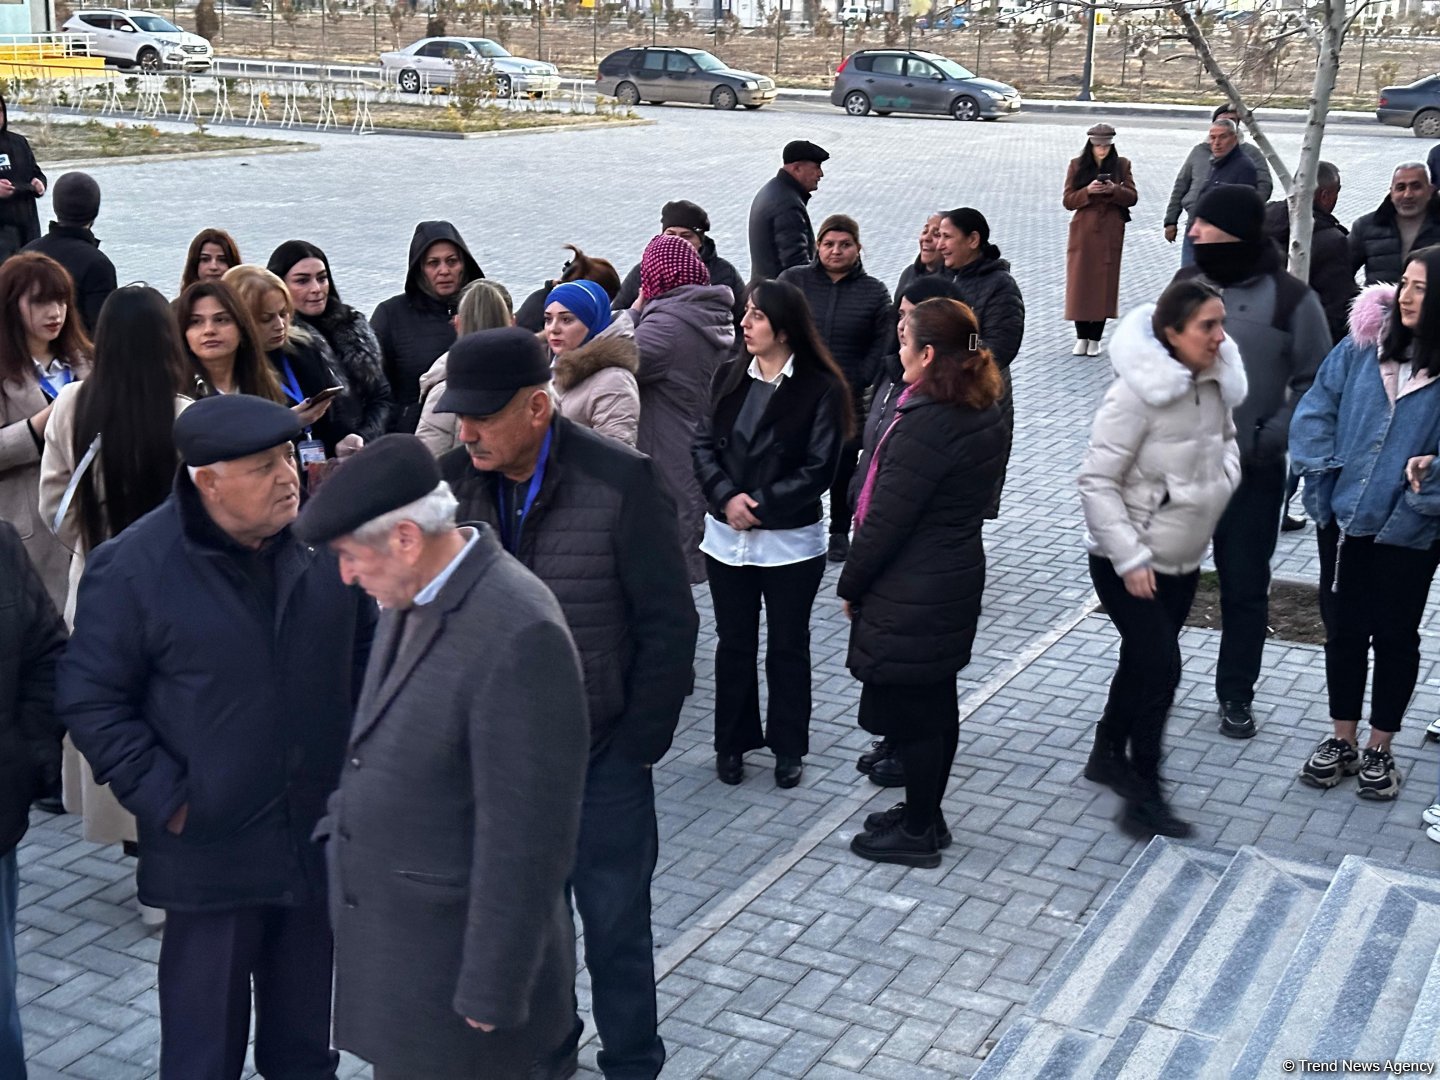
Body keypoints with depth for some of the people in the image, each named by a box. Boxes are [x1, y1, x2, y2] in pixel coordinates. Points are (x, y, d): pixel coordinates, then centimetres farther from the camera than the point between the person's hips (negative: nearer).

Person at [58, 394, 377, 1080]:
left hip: (322, 835, 4)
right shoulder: (132, 567, -14)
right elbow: (90, 700, -8)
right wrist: (163, 798, -13)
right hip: (211, 849, -3)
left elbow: (364, 648, 11)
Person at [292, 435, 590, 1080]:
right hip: (387, 931, 8)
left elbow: (524, 837, -23)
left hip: (453, 953, -8)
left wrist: (492, 991, -18)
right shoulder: (414, 594, 0)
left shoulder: (518, 636, -26)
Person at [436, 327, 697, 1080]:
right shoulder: (454, 479, -7)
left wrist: (639, 744, -9)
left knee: (615, 925, 12)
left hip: (602, 757, -3)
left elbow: (668, 624, -10)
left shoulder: (620, 482, -16)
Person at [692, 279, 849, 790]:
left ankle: (788, 747, 25)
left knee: (788, 647, 10)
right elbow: (704, 444, 1)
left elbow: (818, 470, -13)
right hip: (727, 537, 4)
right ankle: (732, 743, 27)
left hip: (791, 542, -3)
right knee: (734, 643, 13)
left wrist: (759, 504, -17)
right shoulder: (729, 375, 3)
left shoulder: (821, 389, -10)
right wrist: (727, 497, -15)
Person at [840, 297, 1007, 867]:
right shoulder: (984, 414, 4)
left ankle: (917, 832, 18)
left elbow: (887, 519, -22)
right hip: (957, 578, 9)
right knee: (936, 702, 19)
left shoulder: (926, 424, -25)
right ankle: (926, 814, 34)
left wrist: (851, 584, -8)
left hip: (910, 594, -9)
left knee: (909, 711, 5)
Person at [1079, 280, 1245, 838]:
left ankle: (1108, 755, 39)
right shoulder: (1137, 393, -23)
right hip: (1129, 562, -7)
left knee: (1143, 661, 18)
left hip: (1184, 558, 7)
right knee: (1160, 667, -10)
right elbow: (1096, 481, -21)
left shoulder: (1216, 383, -2)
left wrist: (1225, 478, -1)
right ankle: (1144, 797, 1)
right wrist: (1131, 558, -23)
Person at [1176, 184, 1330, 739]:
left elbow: (1315, 384, -5)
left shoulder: (1290, 299, -10)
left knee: (1245, 587, 8)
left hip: (1252, 472, -3)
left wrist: (1271, 438, -13)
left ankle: (1236, 695, 23)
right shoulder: (1186, 282, 2)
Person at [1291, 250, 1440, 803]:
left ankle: (1380, 751, 28)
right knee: (1342, 630, 14)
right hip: (1344, 520, 3)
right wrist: (1321, 473, -3)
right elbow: (1316, 409, 4)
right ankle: (1342, 741, 31)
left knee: (1395, 636, 11)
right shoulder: (1363, 346, -3)